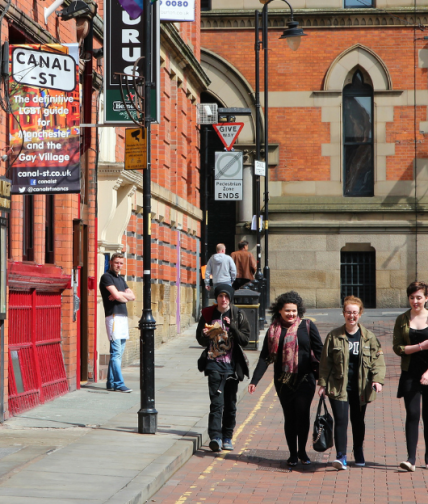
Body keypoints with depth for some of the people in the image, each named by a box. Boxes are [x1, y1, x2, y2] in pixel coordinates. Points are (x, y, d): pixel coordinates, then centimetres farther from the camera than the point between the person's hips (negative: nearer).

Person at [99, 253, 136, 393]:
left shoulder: (121, 279, 21)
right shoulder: (106, 277, -5)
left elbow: (132, 297, 12)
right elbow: (117, 296, -15)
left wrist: (119, 294, -6)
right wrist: (125, 297, 6)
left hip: (123, 317, 9)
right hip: (113, 317, -8)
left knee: (118, 352, 9)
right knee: (116, 352, -11)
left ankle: (111, 382, 14)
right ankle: (119, 384, -13)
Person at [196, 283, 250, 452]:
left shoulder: (238, 315, 2)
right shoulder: (208, 314, 4)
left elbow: (245, 340, -3)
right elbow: (201, 340, 11)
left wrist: (232, 327, -17)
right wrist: (206, 335, -12)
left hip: (232, 364, 1)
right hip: (214, 363, -1)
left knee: (230, 404, 8)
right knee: (216, 402, -13)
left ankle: (227, 437, 19)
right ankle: (215, 437, -19)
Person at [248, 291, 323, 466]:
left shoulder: (308, 326, 3)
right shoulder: (274, 330, 6)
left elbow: (319, 352, 6)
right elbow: (265, 357, 7)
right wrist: (254, 380, 1)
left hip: (305, 379, -1)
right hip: (283, 381, 1)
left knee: (303, 414, -9)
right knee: (289, 417, 3)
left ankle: (302, 451, 7)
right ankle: (293, 454, 13)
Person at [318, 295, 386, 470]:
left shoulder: (369, 337, 3)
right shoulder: (333, 336, 0)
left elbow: (378, 359, 2)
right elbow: (325, 362, 3)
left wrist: (377, 379, -13)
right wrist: (323, 383, -2)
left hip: (360, 388, 2)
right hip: (339, 387, -2)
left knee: (358, 421, 13)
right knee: (341, 420, -13)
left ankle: (358, 453, 33)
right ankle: (341, 457, -13)